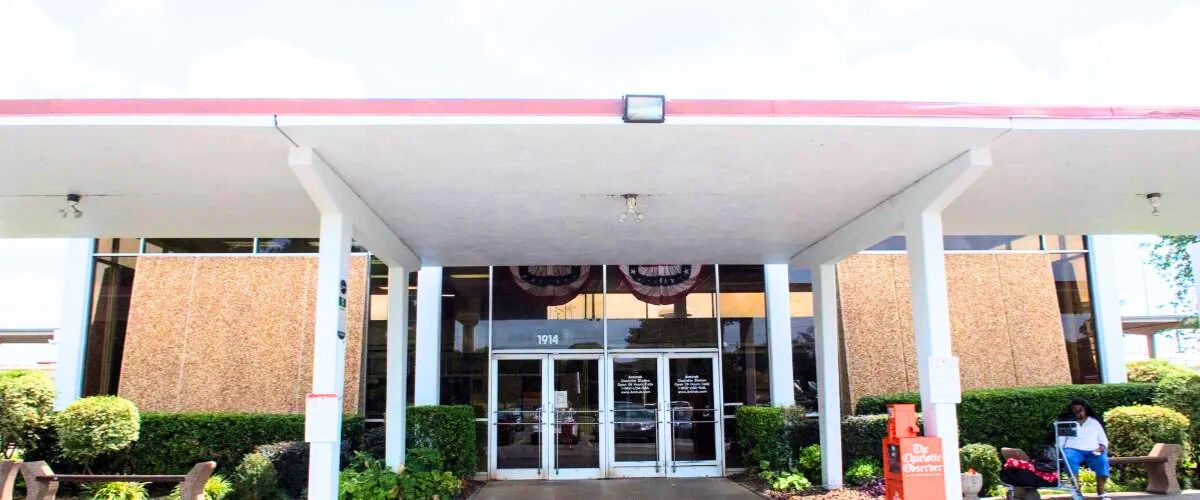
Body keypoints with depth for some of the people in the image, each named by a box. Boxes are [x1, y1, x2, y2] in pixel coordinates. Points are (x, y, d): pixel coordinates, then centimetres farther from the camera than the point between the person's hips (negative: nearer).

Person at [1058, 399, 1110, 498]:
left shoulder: (1094, 421, 21)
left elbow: (1103, 439, 15)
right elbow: (1061, 440, 11)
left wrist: (1102, 447, -6)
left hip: (1093, 451, 1)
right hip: (1074, 449, -1)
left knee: (1103, 459, -32)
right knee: (1069, 458, -36)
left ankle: (1101, 492, -30)